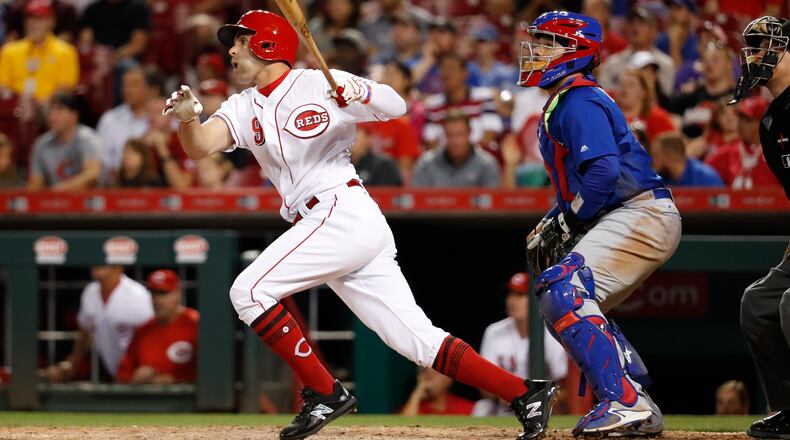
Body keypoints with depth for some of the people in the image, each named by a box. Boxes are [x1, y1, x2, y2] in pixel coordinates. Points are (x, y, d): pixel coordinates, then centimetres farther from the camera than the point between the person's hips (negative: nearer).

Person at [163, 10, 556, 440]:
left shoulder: (320, 84, -2)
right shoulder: (244, 108, 15)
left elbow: (396, 106, -8)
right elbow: (199, 146, -2)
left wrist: (360, 94, -28)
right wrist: (188, 118, -23)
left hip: (344, 211, -7)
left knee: (249, 290, -15)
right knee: (417, 339, 3)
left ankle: (323, 393, -10)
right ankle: (525, 393, 4)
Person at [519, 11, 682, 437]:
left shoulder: (579, 101, -11)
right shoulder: (559, 105, 21)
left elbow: (603, 172, -24)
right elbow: (574, 185, 26)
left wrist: (565, 224, -14)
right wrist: (547, 227, 11)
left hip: (640, 213, -11)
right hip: (624, 220, 11)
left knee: (562, 292, -22)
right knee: (577, 306, 16)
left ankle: (625, 402, -29)